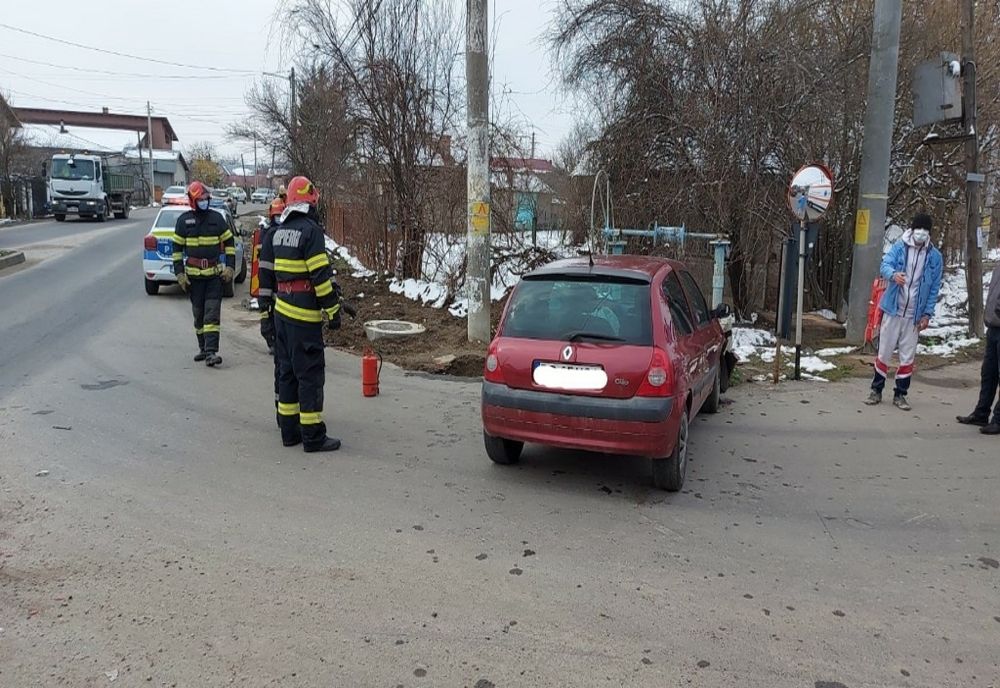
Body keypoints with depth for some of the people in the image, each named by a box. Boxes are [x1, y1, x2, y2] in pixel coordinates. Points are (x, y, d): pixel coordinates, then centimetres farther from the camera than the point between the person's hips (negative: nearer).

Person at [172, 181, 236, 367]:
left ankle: (211, 352, -11)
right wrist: (179, 273, -2)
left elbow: (229, 242, 8)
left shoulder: (217, 218, 3)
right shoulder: (184, 220, 2)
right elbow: (177, 248, 4)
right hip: (193, 275, 1)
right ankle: (203, 348, 23)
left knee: (212, 313, -7)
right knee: (199, 314, 10)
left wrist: (230, 267, -1)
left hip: (215, 274, -1)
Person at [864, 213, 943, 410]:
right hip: (893, 310, -1)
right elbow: (885, 265, -16)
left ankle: (900, 395, 19)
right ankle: (876, 390, 19)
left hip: (915, 314, 1)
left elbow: (934, 287, 4)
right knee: (884, 351, 6)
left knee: (907, 356, 6)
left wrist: (927, 314, -1)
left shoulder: (934, 256, 2)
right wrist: (894, 274, -39)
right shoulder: (899, 247, -2)